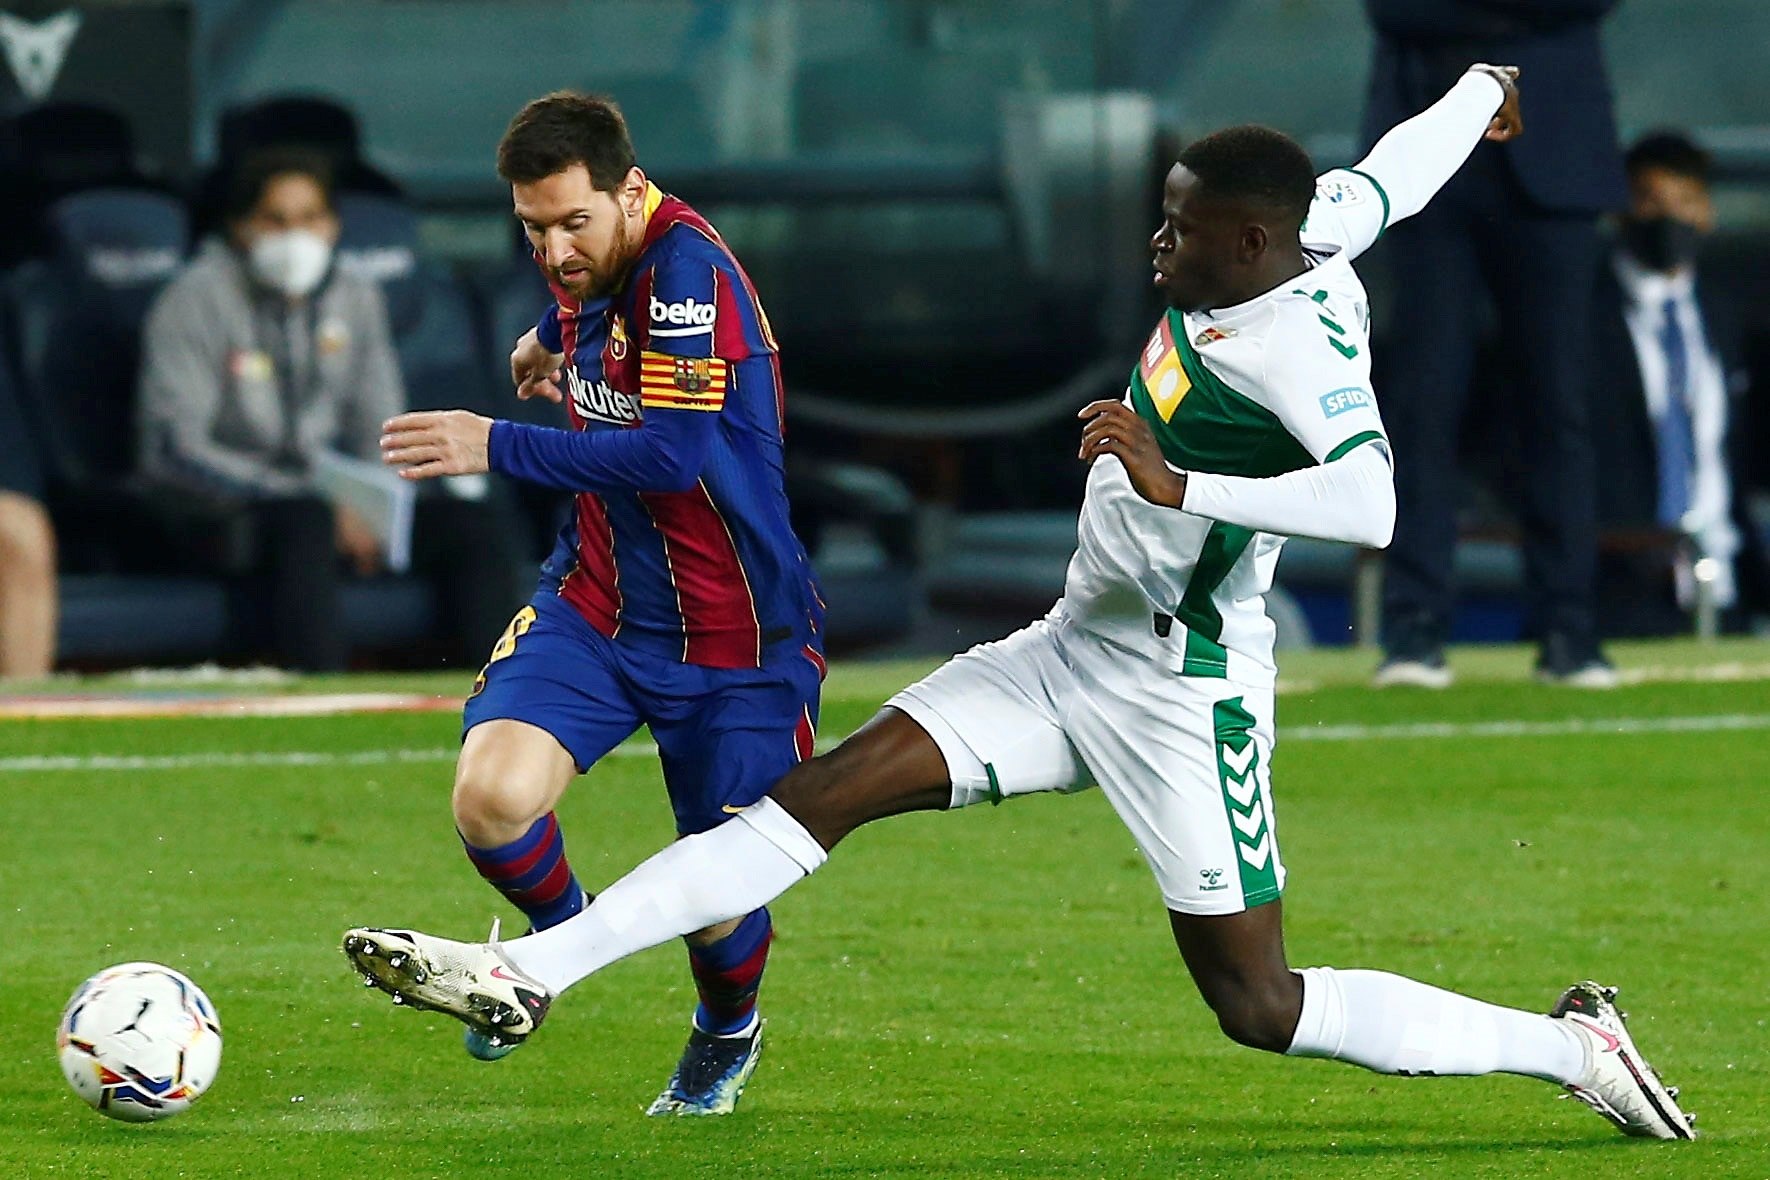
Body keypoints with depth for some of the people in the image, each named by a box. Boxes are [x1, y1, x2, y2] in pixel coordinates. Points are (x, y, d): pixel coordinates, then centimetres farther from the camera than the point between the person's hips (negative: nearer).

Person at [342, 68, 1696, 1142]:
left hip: (1179, 698, -9)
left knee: (1259, 1004, -3)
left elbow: (1370, 504, -39)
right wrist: (1482, 92, 42)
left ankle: (1569, 1047, 14)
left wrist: (1181, 486, -38)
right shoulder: (1308, 235, 1)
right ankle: (530, 974, -6)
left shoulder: (1301, 340, -23)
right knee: (824, 790, -1)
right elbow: (1395, 176, 22)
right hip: (1073, 655, 9)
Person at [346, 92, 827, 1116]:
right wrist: (554, 341, 40)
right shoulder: (594, 273, 0)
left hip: (734, 640, -6)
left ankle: (727, 1035, 39)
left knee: (718, 906, 3)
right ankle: (562, 936, 14)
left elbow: (671, 455, -33)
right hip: (596, 606, 6)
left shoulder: (688, 271, -24)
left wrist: (496, 446, -29)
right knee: (492, 799, -20)